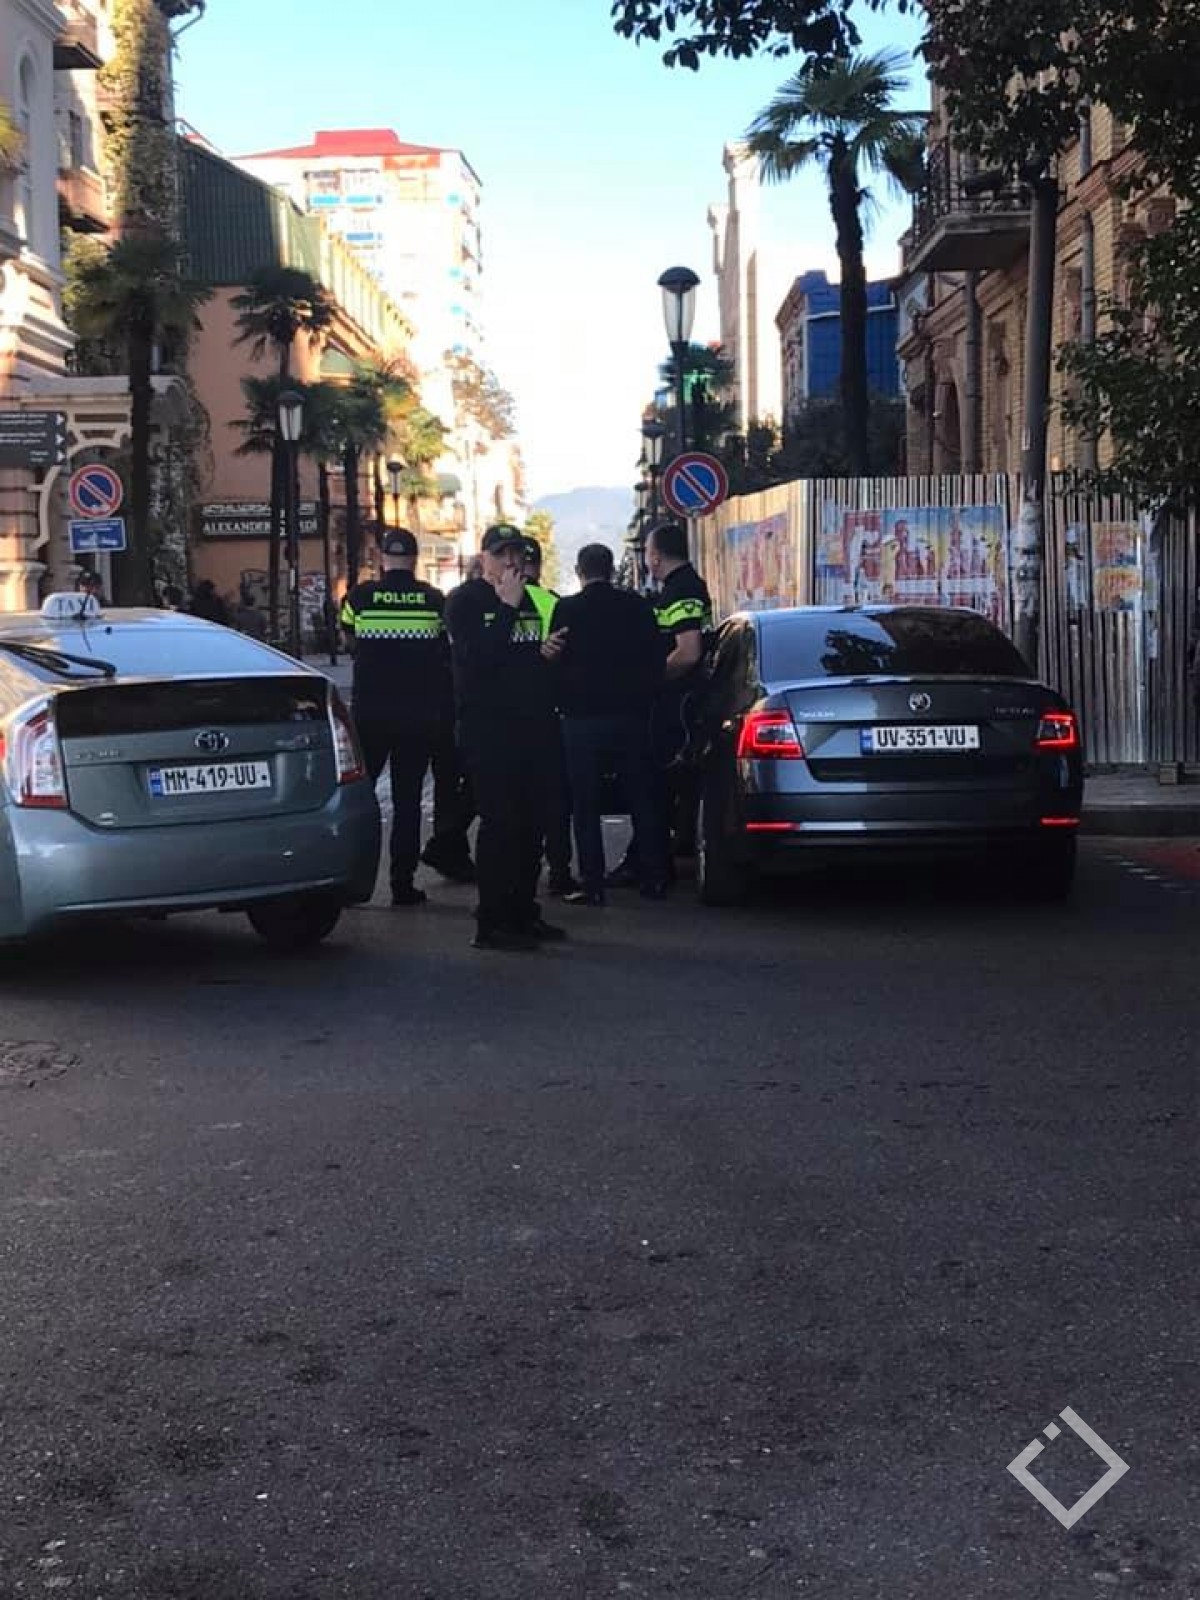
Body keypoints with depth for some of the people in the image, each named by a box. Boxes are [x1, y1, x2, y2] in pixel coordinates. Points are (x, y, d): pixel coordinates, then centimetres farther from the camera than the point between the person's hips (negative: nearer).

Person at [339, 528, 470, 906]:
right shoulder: (434, 599, -3)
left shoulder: (360, 596, -4)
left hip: (369, 712, 0)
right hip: (420, 714, 0)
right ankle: (402, 882, 4)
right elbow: (445, 651, 8)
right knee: (407, 797, 5)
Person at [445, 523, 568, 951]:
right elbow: (476, 655, -17)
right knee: (499, 822, -10)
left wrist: (549, 651, 1)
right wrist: (507, 607, -17)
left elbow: (550, 655, 25)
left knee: (532, 821, 8)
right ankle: (491, 923, -7)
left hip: (533, 727, 7)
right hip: (488, 727, -7)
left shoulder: (533, 601, 19)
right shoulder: (466, 601, -2)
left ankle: (523, 912, 18)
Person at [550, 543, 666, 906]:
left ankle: (593, 885, 1)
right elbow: (656, 661, 3)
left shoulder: (566, 610, -6)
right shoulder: (637, 605, 1)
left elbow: (555, 663, -4)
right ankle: (654, 878, 15)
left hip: (582, 717, -3)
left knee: (585, 807, 3)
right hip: (631, 716, 3)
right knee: (642, 801, 11)